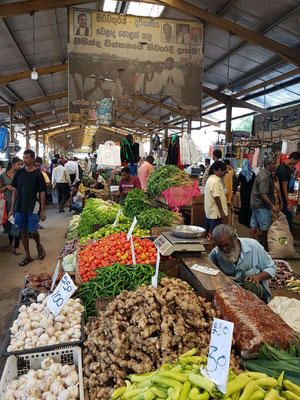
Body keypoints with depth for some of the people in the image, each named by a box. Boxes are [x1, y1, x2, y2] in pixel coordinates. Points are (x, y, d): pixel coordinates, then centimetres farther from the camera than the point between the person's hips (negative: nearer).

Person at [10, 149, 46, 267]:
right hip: (20, 207, 4)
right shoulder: (19, 173, 6)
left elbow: (42, 193, -4)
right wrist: (12, 208, 7)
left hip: (33, 207, -4)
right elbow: (15, 191, 10)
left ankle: (39, 245, 28)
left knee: (33, 231, -5)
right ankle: (27, 256, 20)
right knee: (23, 231, 8)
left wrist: (42, 210, -7)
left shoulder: (38, 174, -5)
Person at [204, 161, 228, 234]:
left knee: (207, 230, 19)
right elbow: (216, 197, -22)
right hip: (215, 212, -11)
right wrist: (221, 211, -19)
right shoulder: (215, 181, -20)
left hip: (209, 211, 11)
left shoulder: (211, 179, 11)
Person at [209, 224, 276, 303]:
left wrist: (258, 276, -19)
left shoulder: (253, 246, -7)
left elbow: (271, 268, 1)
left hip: (255, 288, 0)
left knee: (249, 285, -36)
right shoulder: (215, 254, -3)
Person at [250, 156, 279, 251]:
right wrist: (272, 206, -28)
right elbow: (263, 193, -26)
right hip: (262, 205, -10)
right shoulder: (265, 177, -21)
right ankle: (264, 248, 12)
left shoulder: (263, 173, 12)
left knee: (254, 225, 12)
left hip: (256, 204, 10)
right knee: (265, 228, 1)